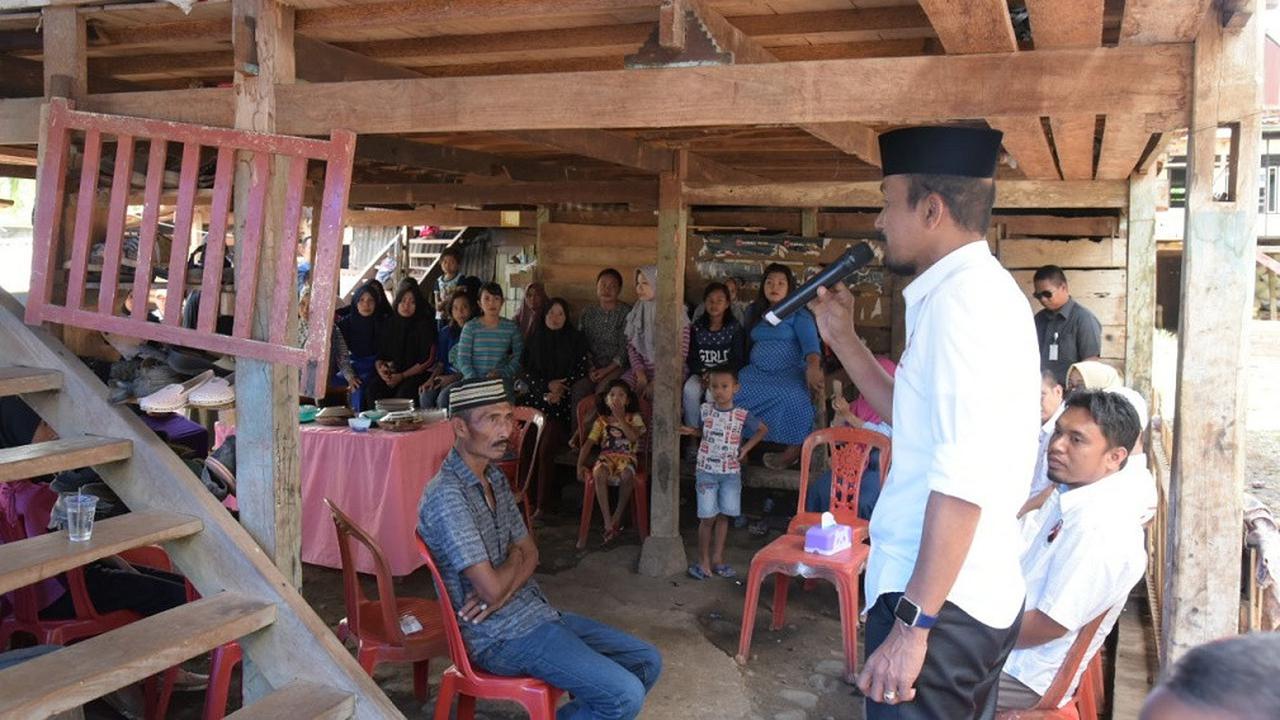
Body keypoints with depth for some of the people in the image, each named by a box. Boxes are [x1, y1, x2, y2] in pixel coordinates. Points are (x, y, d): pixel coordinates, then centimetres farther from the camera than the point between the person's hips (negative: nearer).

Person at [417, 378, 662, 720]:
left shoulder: (495, 477, 8)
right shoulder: (447, 495, -22)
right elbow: (491, 588, -24)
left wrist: (502, 595, -11)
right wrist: (515, 558, -1)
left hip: (534, 611, 9)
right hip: (501, 635, -9)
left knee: (646, 662, 7)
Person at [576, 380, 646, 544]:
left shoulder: (634, 418, 10)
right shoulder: (601, 421, 13)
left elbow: (633, 437, -10)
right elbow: (588, 444, 5)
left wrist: (620, 418, -8)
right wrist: (580, 465, -8)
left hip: (627, 456, -1)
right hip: (607, 456, 1)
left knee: (626, 475, -37)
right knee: (599, 473, -35)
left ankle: (617, 517, -17)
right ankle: (608, 522, -30)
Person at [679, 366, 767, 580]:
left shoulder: (742, 416, -6)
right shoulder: (705, 410, -2)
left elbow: (763, 429, 9)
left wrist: (746, 447, 0)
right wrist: (691, 431, -6)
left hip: (731, 473, 1)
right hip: (706, 471, -1)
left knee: (723, 516, 8)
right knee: (708, 517, -1)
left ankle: (717, 558, 20)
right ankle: (703, 560, 11)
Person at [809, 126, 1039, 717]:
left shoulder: (962, 298, -18)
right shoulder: (980, 291, 15)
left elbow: (962, 482, -26)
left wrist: (913, 623, -24)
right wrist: (843, 339, 18)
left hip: (942, 605, -10)